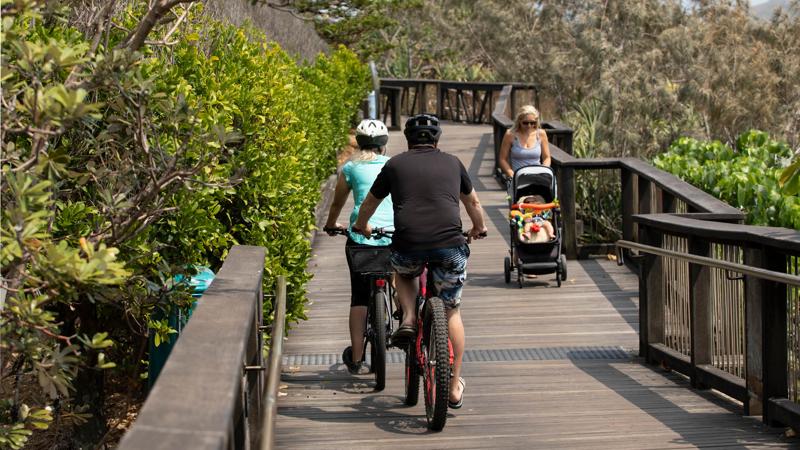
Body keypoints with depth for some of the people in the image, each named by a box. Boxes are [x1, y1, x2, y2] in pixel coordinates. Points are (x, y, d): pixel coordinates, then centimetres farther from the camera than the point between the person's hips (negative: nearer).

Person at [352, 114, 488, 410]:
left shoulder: (395, 164, 15)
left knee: (403, 273, 35)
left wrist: (361, 226, 50)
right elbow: (473, 202, 33)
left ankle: (408, 319, 9)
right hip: (450, 245, 1)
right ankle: (455, 388, 18)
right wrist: (478, 228, 53)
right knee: (452, 312, 17)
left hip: (408, 246, 0)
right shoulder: (452, 163, 18)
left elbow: (370, 203, 28)